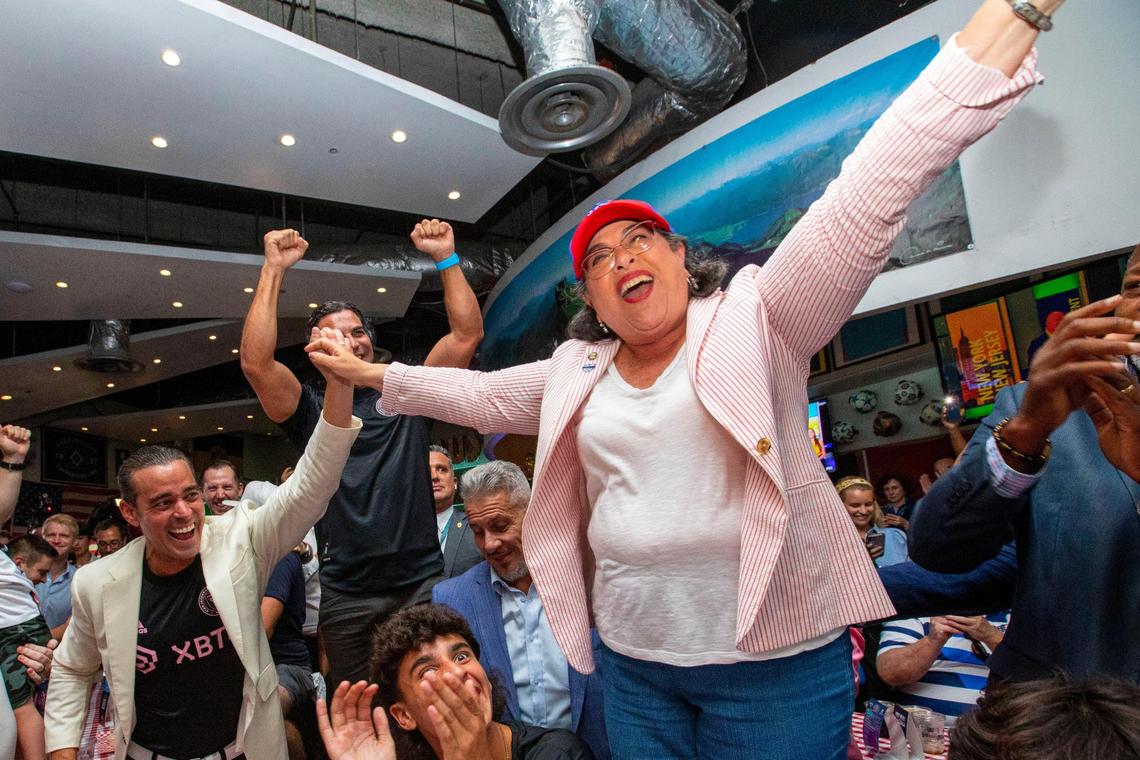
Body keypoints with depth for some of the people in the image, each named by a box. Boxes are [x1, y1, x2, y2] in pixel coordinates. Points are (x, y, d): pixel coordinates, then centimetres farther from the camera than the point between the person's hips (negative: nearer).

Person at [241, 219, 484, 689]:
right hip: (347, 594, 0)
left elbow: (467, 334, 2)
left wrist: (446, 257, -3)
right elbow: (255, 363, -10)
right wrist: (273, 271, -10)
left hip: (423, 581, 1)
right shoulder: (310, 412, 7)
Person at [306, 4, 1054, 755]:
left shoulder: (753, 320, -7)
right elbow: (480, 395, 18)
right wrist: (369, 371, 18)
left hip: (776, 659, -4)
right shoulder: (574, 371, 7)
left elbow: (864, 203, -16)